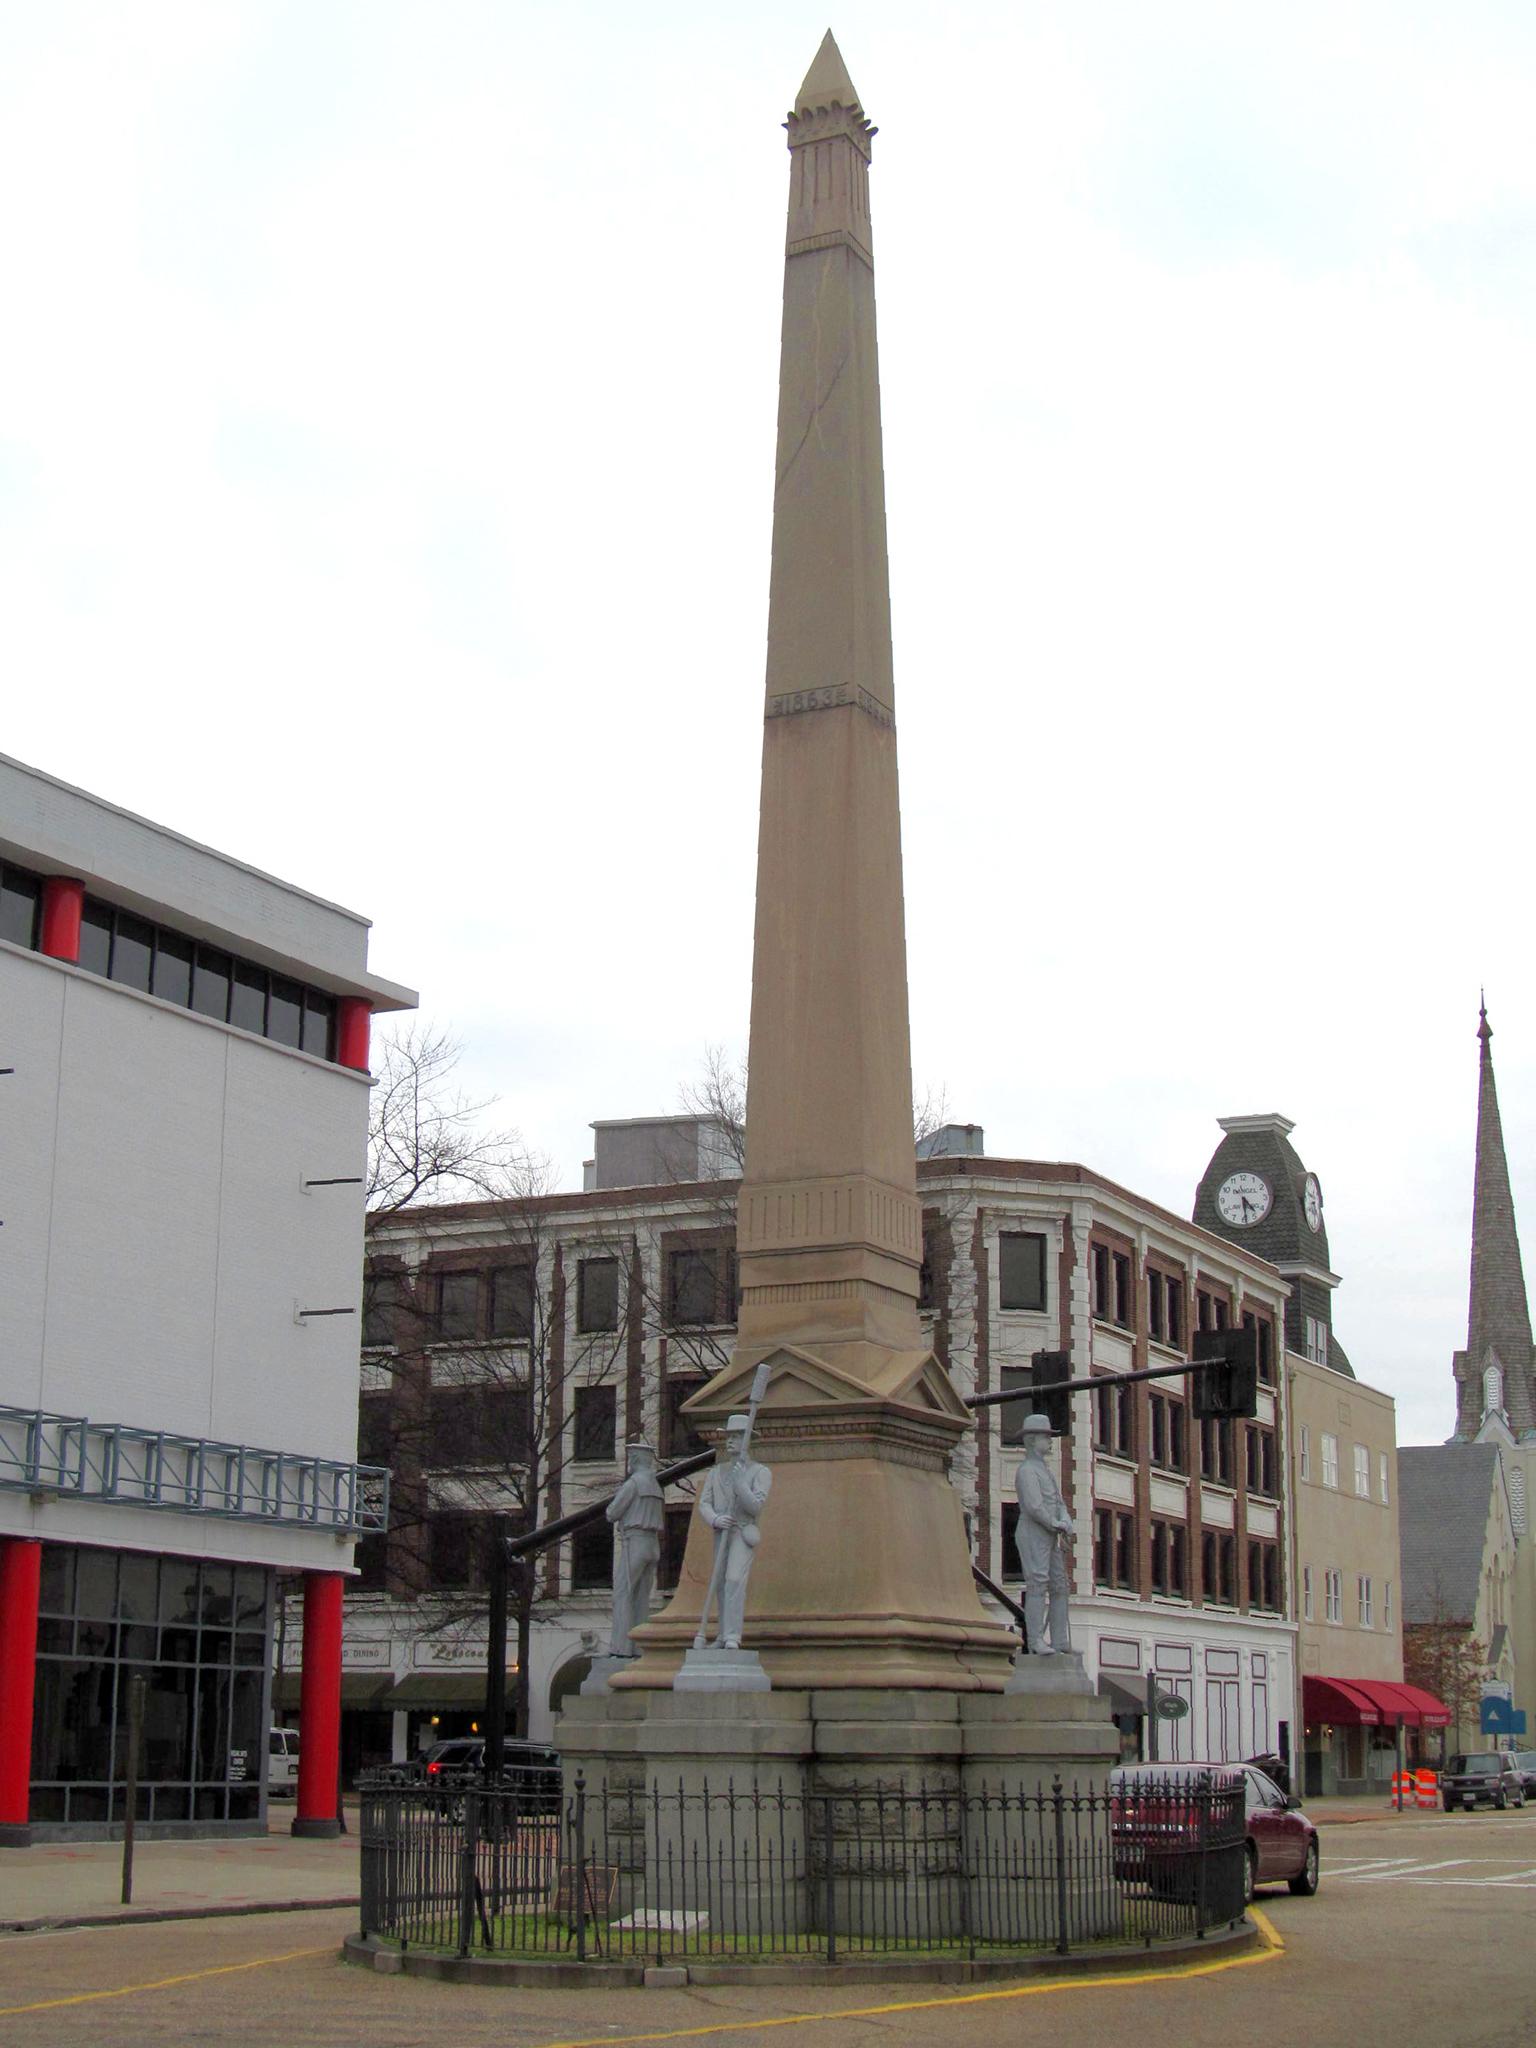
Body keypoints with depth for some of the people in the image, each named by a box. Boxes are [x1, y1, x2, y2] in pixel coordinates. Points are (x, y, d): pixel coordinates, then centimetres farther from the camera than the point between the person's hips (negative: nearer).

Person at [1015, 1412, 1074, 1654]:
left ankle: (1061, 1642, 6)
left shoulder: (1046, 1470, 22)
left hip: (1050, 1537, 9)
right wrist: (1057, 1526, -9)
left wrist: (1067, 1526, -3)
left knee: (1059, 1586, 6)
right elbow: (1033, 1507, -18)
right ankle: (1035, 1643, -15)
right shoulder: (1027, 1470, -9)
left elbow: (1059, 1503, 15)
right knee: (1037, 1586, -13)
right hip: (1033, 1535, -9)